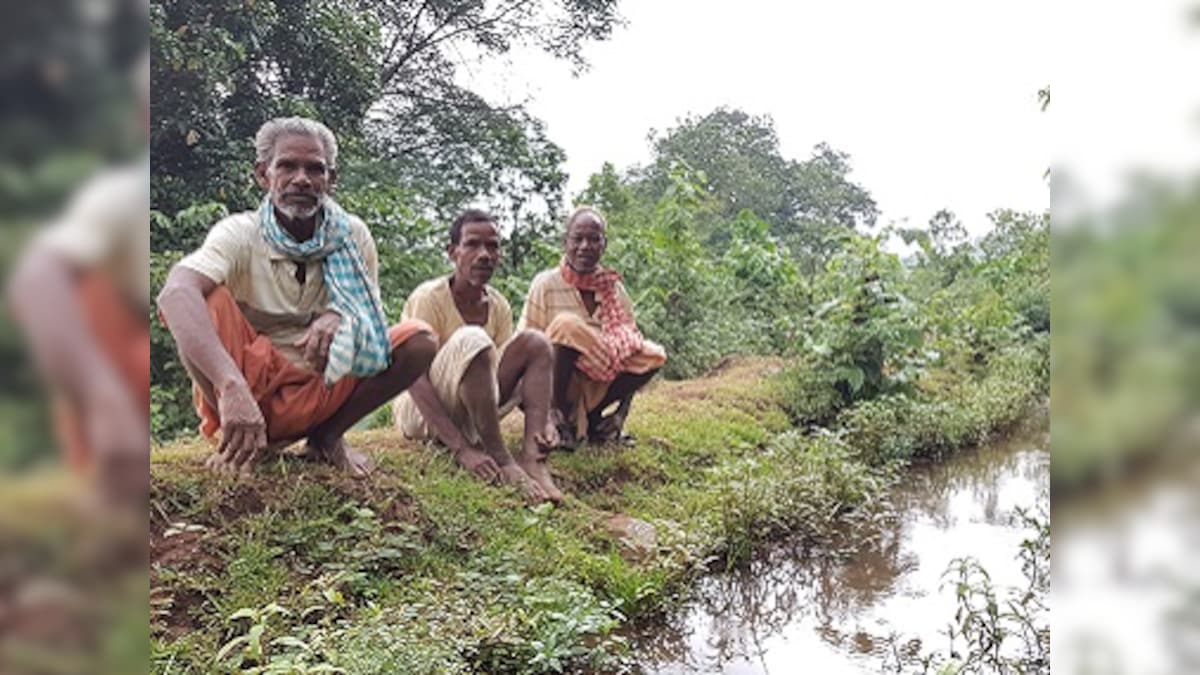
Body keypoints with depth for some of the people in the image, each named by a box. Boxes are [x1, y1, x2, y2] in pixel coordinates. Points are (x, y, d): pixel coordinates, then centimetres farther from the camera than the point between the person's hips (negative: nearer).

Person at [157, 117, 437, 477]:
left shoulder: (352, 235, -3)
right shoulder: (240, 234, -14)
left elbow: (372, 317, 5)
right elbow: (174, 293, -34)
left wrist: (341, 316, -22)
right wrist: (232, 388, -50)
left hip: (320, 390, 3)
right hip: (250, 387, -3)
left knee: (419, 341, -15)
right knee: (206, 300, -29)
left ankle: (327, 435, 1)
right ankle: (238, 438, -11)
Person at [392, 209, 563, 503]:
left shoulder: (498, 305, 1)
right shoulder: (429, 297, -18)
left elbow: (509, 370, 1)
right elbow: (415, 379, -26)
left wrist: (541, 420, -20)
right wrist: (462, 449, -36)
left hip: (468, 414, 7)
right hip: (420, 412, -6)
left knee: (534, 343, -12)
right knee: (472, 340, -33)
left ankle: (532, 458, -27)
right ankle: (500, 460, -31)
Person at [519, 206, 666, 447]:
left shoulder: (614, 287, 0)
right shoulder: (546, 284, -12)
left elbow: (630, 344, 0)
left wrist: (622, 409, -10)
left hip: (594, 389, 4)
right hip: (552, 388, -4)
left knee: (652, 356, -16)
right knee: (567, 325, -31)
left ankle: (592, 418, -1)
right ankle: (558, 416, -16)